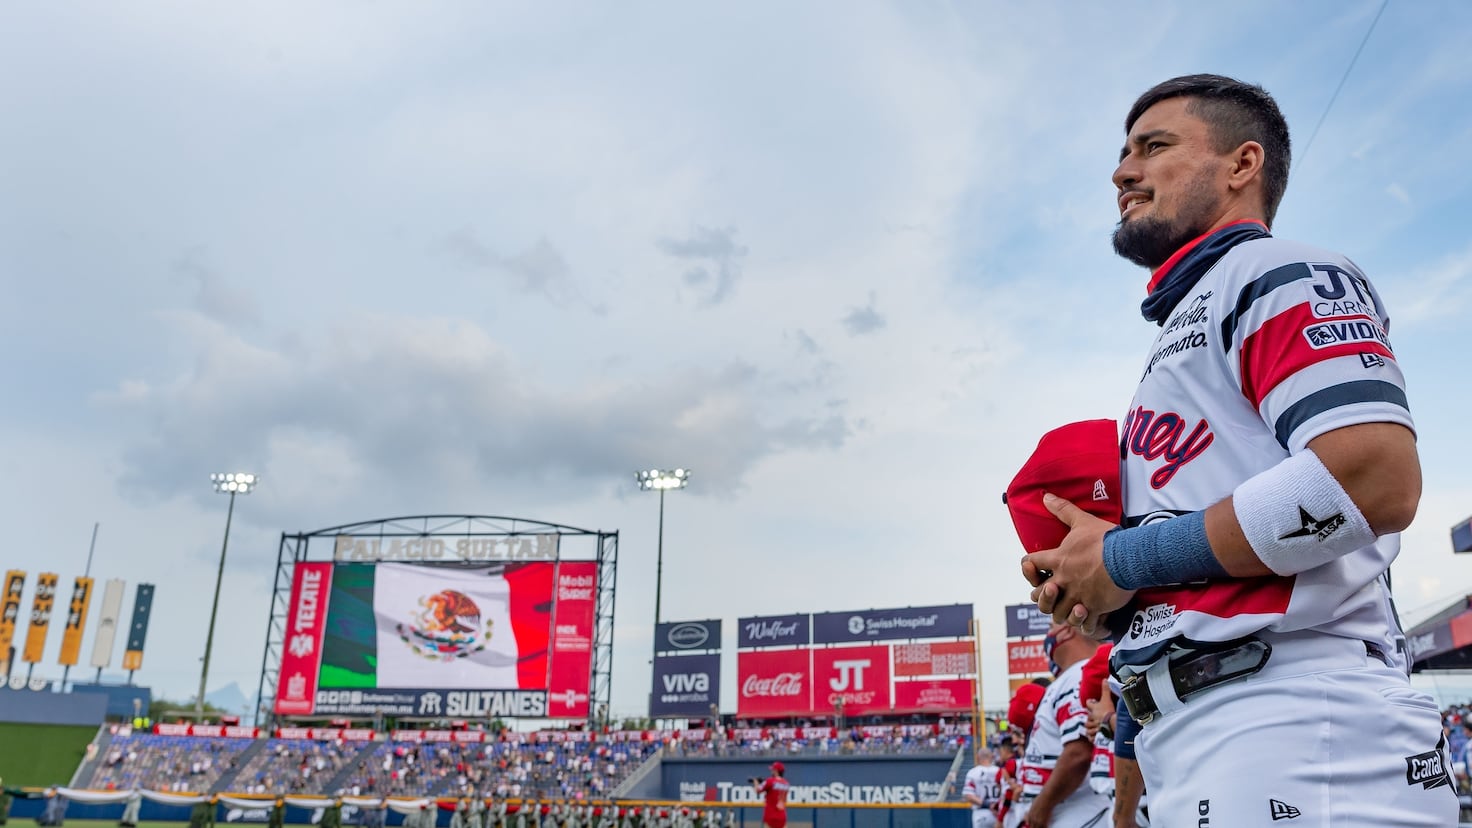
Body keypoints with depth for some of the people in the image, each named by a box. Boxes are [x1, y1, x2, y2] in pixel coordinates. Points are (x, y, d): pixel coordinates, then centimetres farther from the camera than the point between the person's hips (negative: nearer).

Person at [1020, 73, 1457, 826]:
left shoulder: (1277, 274, -2)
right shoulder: (1184, 325, 24)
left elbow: (1376, 479, -19)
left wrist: (1126, 560, -12)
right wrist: (1096, 592, 4)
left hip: (1295, 732, -9)